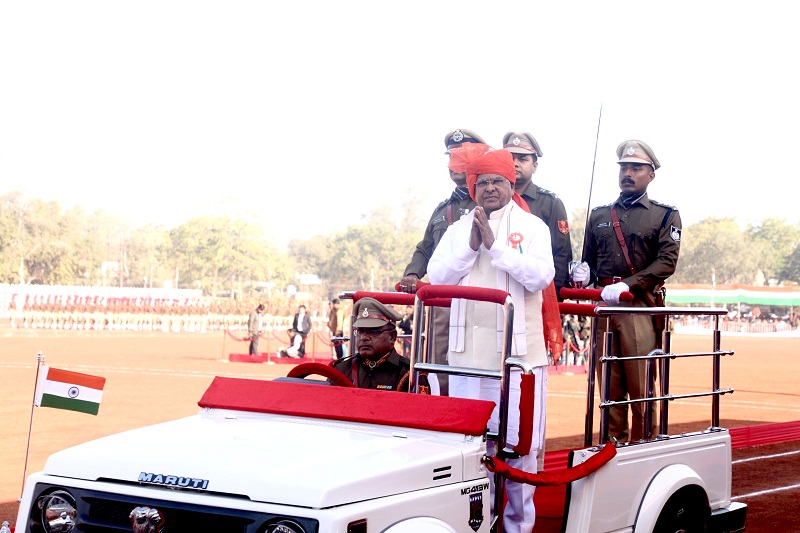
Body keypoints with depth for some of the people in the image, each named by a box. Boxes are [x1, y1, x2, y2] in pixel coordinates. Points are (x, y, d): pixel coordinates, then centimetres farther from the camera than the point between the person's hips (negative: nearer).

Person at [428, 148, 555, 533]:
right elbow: (437, 277, 3)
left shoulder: (532, 226, 5)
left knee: (518, 442, -2)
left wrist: (494, 244, -12)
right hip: (468, 349, 3)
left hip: (519, 350, -3)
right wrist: (471, 245, -8)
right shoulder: (459, 229, 14)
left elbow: (541, 277, -10)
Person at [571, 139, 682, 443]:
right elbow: (589, 259, 25)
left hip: (641, 307, -4)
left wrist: (627, 285, -19)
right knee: (610, 387, 5)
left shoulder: (665, 216, 7)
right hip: (603, 306, 4)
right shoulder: (599, 216, 20)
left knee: (642, 388, -5)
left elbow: (666, 262, -7)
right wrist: (583, 273, 0)